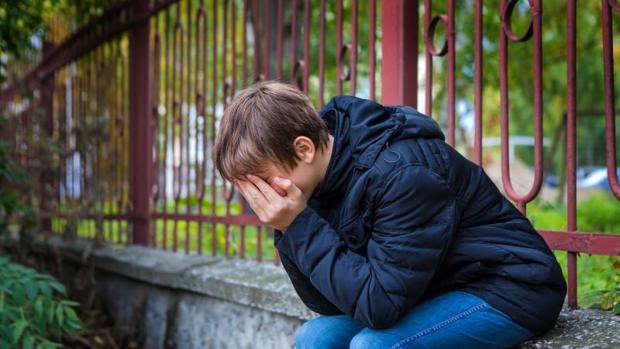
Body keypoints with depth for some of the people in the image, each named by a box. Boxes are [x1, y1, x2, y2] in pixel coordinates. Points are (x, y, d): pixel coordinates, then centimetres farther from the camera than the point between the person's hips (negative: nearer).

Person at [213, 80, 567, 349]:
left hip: (511, 287, -8)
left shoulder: (401, 173, -28)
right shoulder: (326, 176, -4)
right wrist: (287, 229, -16)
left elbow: (381, 305, -29)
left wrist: (300, 226, -27)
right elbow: (327, 302, -1)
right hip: (435, 291, 8)